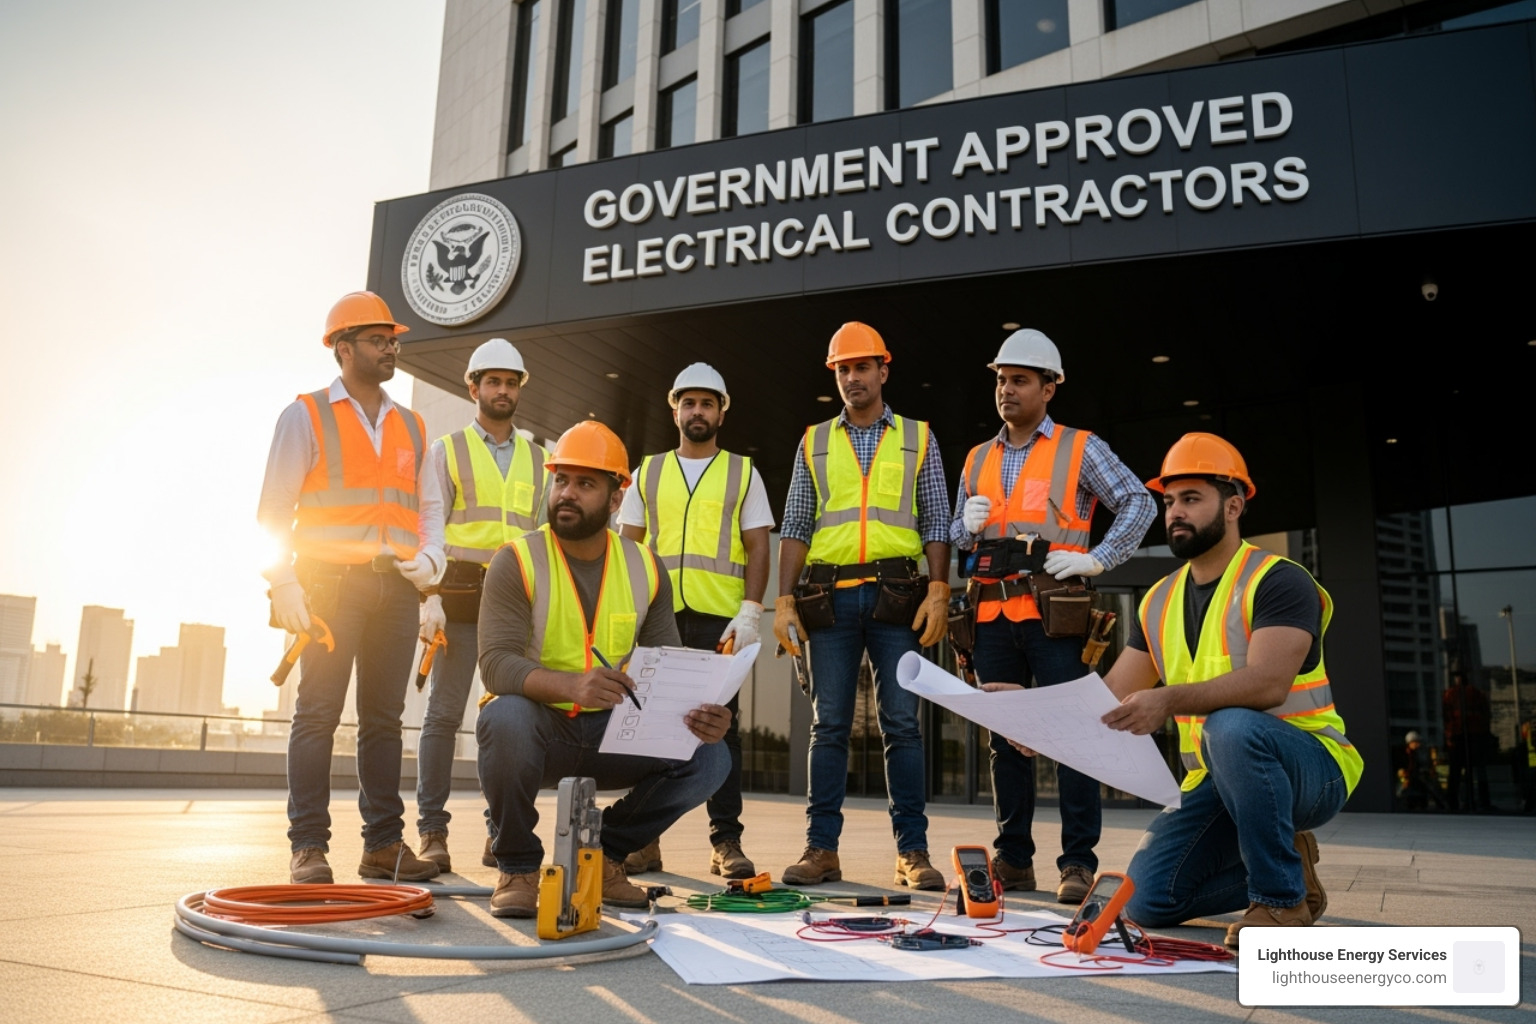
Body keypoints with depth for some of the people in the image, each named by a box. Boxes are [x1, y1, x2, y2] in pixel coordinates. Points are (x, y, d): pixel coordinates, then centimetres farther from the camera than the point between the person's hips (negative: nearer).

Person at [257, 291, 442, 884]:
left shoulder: (411, 428, 19)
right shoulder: (307, 415, 5)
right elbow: (274, 509, -1)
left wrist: (426, 557, 1)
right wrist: (284, 583, -11)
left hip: (396, 589, 4)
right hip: (331, 585, -4)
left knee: (384, 717, 6)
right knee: (318, 713, -6)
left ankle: (384, 843, 11)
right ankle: (309, 847, 0)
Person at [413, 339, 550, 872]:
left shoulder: (538, 460, 17)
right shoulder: (446, 450, 9)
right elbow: (431, 527, 1)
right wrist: (432, 598, -11)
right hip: (460, 593, -2)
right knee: (444, 712, -4)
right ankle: (433, 833, 2)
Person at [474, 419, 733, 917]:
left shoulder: (644, 567, 2)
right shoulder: (518, 561, -10)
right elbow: (496, 663, -22)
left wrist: (699, 716, -18)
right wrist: (572, 685, -42)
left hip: (609, 731, 4)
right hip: (536, 727, -3)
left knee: (709, 758, -16)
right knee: (506, 716, -37)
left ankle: (603, 852, 9)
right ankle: (517, 867, -10)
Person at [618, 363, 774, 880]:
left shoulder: (743, 473, 11)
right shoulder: (648, 473, 16)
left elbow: (758, 548, 5)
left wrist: (750, 612, -7)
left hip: (718, 617, -2)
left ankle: (726, 841, 4)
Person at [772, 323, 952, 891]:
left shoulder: (918, 438, 12)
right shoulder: (814, 442, 14)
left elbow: (937, 523, 7)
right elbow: (795, 526, 10)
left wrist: (939, 592, -5)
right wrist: (784, 599, 1)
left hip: (896, 594, -1)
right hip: (831, 596, 1)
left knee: (902, 723, -1)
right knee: (828, 725, 3)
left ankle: (912, 851, 6)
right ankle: (822, 848, 9)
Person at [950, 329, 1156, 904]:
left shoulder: (1079, 448, 6)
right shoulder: (978, 459, 19)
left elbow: (1139, 502, 1)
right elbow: (956, 536, 20)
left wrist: (1097, 558, -10)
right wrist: (969, 525, -2)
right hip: (992, 615, 5)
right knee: (1003, 737, 7)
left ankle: (1078, 862, 1)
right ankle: (1013, 859, 15)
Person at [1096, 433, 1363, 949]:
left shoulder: (1279, 581, -12)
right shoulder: (1159, 602, 8)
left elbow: (1267, 683, -29)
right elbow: (1109, 698, 3)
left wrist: (1169, 700, -43)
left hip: (1311, 768, -6)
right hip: (1216, 782, 6)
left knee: (1232, 724, -39)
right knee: (1147, 901, -9)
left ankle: (1282, 898, -18)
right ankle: (1287, 863, 15)